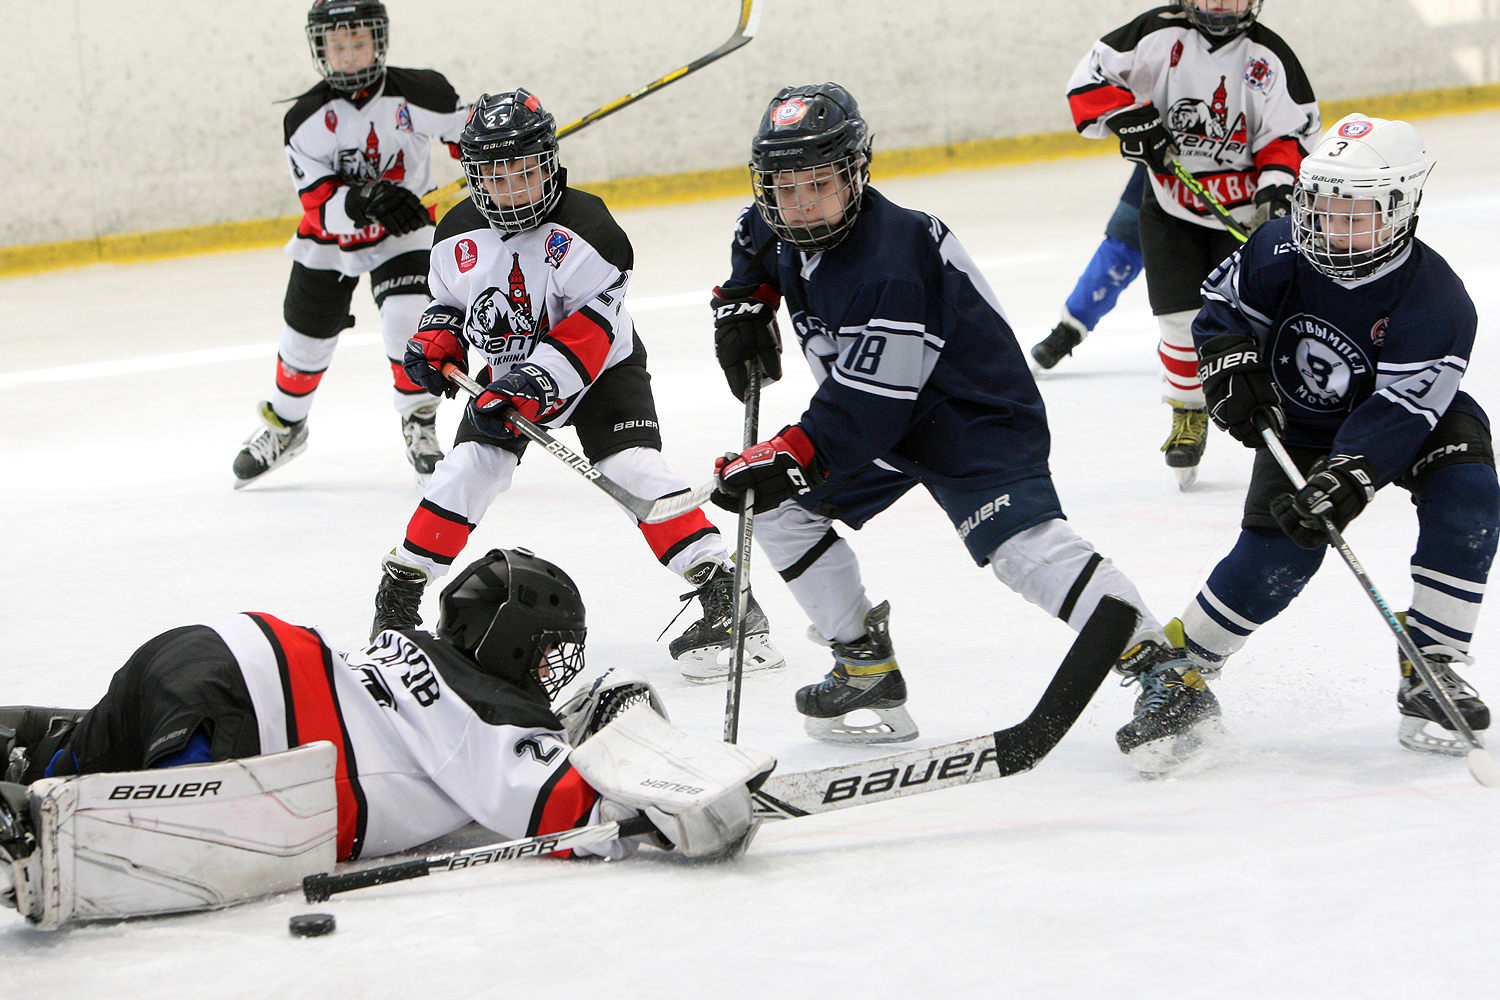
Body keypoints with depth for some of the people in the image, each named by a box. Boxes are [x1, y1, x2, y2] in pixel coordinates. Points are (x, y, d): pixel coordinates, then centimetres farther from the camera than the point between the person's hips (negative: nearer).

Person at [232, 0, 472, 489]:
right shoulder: (307, 119, -19)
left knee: (406, 321, -23)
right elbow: (318, 204, -24)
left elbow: (465, 129, 1)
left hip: (403, 235, -1)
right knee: (306, 339, 12)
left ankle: (420, 425, -1)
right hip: (329, 241, 2)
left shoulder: (418, 94, -19)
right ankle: (285, 424, 41)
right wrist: (364, 202, -42)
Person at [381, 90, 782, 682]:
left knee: (632, 466, -21)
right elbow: (451, 300, 13)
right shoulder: (459, 237, -5)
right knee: (467, 468, -10)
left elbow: (593, 324, -28)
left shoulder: (580, 225, -24)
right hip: (508, 373, 5)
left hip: (600, 368, -5)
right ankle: (400, 593, 6)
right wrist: (436, 340, -9)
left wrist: (536, 384, -35)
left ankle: (724, 596, -23)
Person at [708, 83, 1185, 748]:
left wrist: (786, 460, -35)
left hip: (974, 413, -10)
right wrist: (742, 307, 10)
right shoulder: (785, 228, -5)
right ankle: (866, 667, 15)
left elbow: (867, 407, -34)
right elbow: (754, 241, 23)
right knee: (781, 510, 8)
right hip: (876, 419, 10)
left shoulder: (887, 271, -33)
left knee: (1020, 543, -29)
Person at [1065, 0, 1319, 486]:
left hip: (1246, 210, -1)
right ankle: (1189, 417, 18)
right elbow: (1090, 79, -3)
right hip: (1172, 210, 1)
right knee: (1182, 319, -2)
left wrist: (1277, 182, -23)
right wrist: (1129, 118, -18)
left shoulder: (1268, 56, -8)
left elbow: (1291, 132, -6)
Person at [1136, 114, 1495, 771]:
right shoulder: (1280, 253, -19)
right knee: (1274, 555, -15)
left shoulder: (1435, 303, -30)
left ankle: (1432, 669, -20)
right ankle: (1181, 663, 6)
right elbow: (1221, 306, -1)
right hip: (1300, 424, 1)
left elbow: (1398, 411, -35)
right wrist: (1230, 366, -21)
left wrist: (1345, 482, -47)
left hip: (1415, 420, -1)